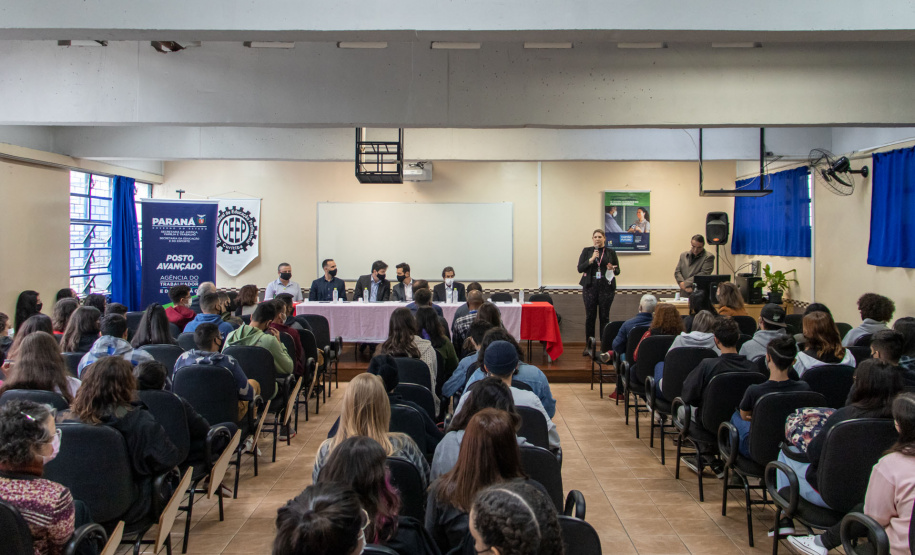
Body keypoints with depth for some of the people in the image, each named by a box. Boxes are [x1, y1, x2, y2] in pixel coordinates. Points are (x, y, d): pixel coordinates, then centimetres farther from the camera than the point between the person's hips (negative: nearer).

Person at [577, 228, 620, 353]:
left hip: (606, 288, 0)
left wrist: (612, 269, -12)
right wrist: (591, 260, -13)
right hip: (590, 287, 0)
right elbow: (580, 268, 0)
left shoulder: (611, 252, 7)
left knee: (604, 316, 1)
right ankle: (588, 346, 8)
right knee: (590, 316, 1)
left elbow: (618, 271, 10)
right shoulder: (587, 251, 7)